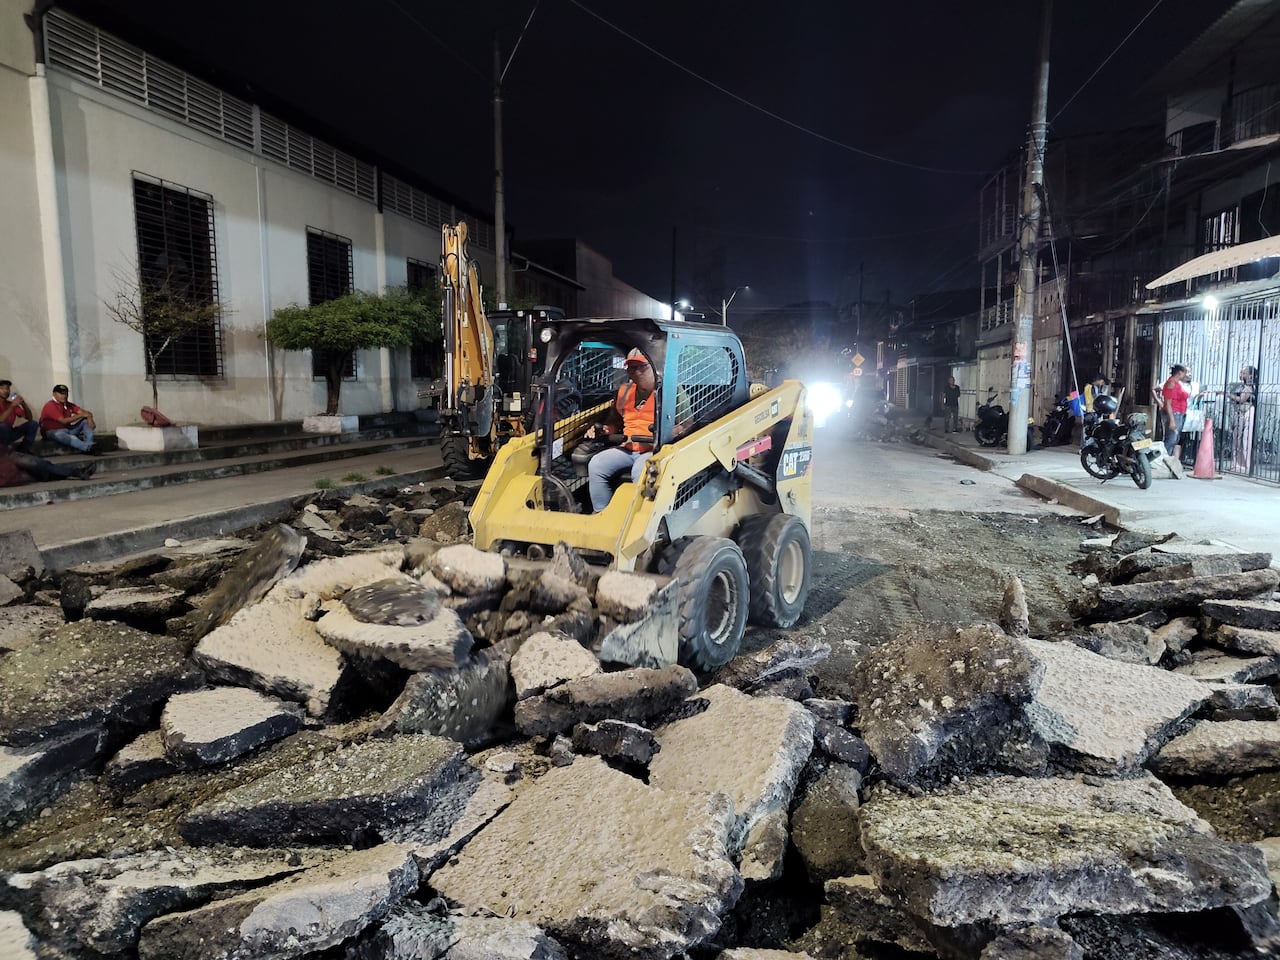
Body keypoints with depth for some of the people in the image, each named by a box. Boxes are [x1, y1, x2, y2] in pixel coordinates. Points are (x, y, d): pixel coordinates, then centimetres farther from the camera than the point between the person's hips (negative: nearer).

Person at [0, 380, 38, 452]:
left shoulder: (12, 404, 8)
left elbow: (29, 418, 3)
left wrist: (24, 404, -12)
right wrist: (12, 406, -30)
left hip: (10, 433, 6)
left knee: (33, 424, -5)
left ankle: (23, 448, -7)